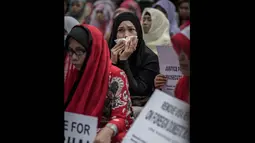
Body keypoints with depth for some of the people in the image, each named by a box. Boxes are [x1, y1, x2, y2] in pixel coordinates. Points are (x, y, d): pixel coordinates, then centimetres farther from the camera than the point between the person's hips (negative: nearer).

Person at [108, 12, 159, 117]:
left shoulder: (150, 58, -7)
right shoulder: (110, 53, 3)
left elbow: (137, 90, -14)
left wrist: (124, 60, -18)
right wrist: (112, 61, -15)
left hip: (139, 108, -2)